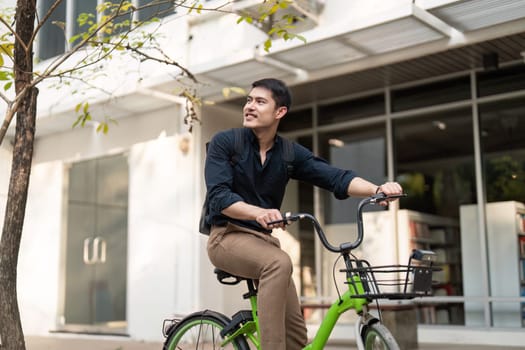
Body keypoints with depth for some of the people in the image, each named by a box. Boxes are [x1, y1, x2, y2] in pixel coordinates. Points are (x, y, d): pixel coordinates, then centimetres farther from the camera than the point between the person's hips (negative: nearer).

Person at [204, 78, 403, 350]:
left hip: (263, 240, 5)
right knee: (279, 262, -36)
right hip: (228, 236, -4)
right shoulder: (224, 142, -7)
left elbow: (336, 178, -10)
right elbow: (219, 197, -19)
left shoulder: (291, 153, 3)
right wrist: (259, 212, -38)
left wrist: (378, 189, -29)